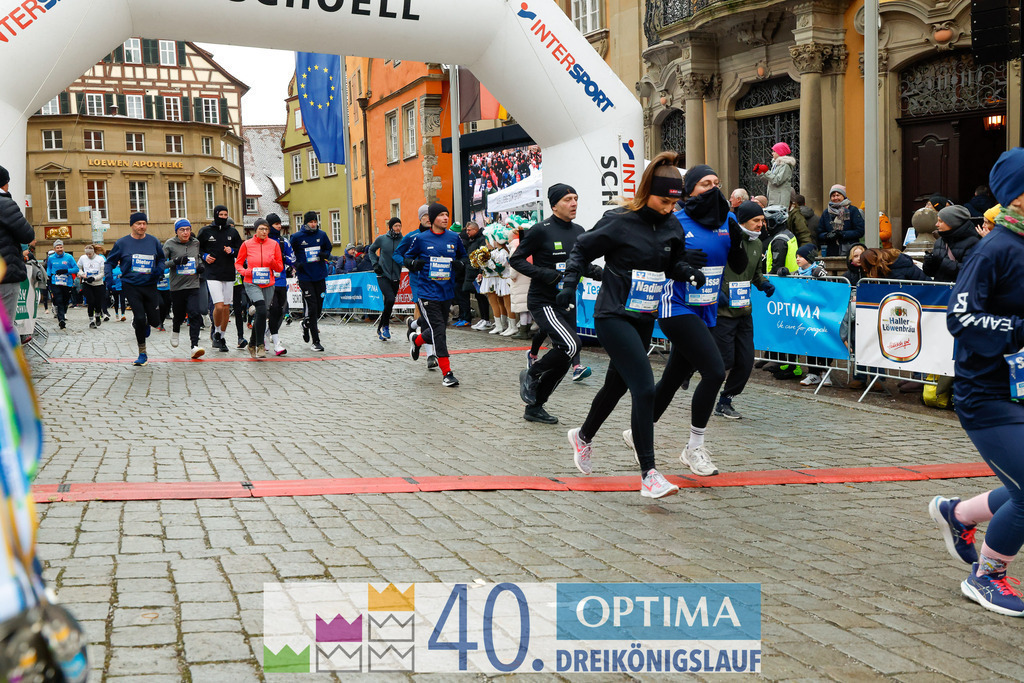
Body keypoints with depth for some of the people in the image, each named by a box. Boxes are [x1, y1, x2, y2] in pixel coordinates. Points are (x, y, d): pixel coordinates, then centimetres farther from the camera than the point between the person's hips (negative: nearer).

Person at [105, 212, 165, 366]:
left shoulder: (153, 242, 5)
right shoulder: (122, 243, 1)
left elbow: (161, 259, 17)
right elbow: (111, 261, 9)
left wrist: (159, 269, -4)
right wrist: (109, 275, -8)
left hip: (150, 285, 2)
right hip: (131, 286, -2)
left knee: (155, 321, 1)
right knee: (140, 318, -12)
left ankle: (144, 323, 42)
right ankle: (142, 354, 3)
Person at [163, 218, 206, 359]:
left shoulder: (196, 242, 7)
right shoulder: (169, 244, -2)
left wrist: (200, 265, 8)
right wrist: (175, 261, -19)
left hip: (193, 285, 1)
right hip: (177, 285, -1)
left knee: (195, 314, -14)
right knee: (179, 315, 11)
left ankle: (194, 347, -17)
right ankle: (175, 331, 47)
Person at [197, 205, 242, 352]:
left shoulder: (232, 232, 9)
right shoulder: (205, 231, 3)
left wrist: (232, 251, -7)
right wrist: (204, 256, -7)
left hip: (229, 274, 3)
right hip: (213, 275, -3)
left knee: (226, 307, 5)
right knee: (219, 306, -15)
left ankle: (222, 337, 18)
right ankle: (216, 332, 8)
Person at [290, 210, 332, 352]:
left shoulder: (322, 235, 5)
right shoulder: (297, 237, -4)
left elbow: (328, 249, 19)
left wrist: (325, 255, -3)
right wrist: (296, 264, -9)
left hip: (320, 276, 4)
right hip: (305, 277, -4)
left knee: (319, 307, 9)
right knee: (311, 307, -8)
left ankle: (306, 324, 40)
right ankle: (316, 341, -2)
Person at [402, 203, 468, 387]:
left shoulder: (454, 238, 6)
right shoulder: (421, 239, -1)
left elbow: (464, 256, 21)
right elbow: (407, 259, 10)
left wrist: (460, 263, -2)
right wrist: (415, 264, -13)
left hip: (447, 291, 4)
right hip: (428, 291, -4)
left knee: (438, 328, 12)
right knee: (438, 330, -11)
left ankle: (417, 339, 46)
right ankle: (447, 373, -5)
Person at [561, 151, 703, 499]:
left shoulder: (672, 226, 5)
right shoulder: (619, 222, -13)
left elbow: (673, 262, 17)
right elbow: (582, 249, -4)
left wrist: (689, 272, -3)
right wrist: (569, 285, -14)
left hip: (644, 319, 7)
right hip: (613, 317, -7)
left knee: (618, 385, 20)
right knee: (644, 388, -17)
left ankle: (583, 436, 47)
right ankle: (649, 475, -14)